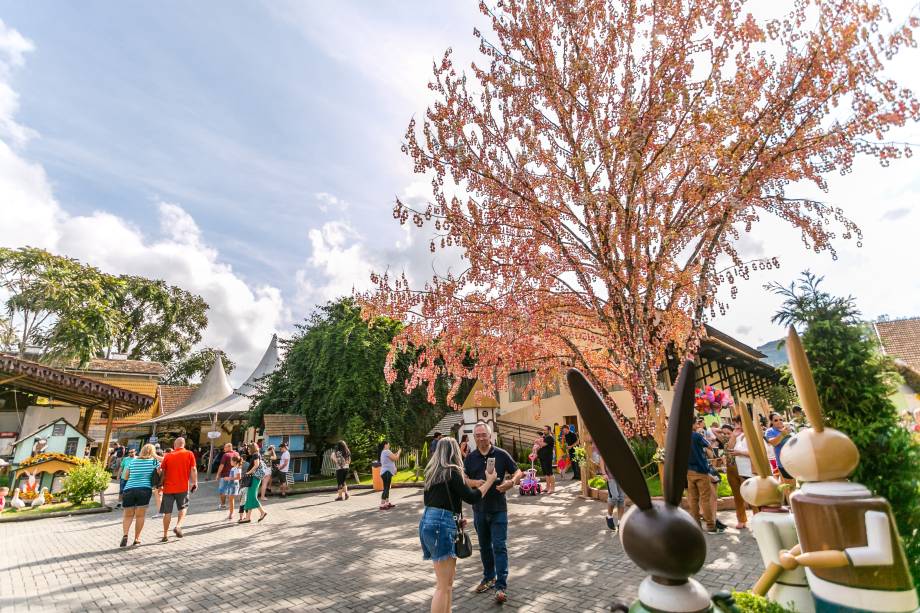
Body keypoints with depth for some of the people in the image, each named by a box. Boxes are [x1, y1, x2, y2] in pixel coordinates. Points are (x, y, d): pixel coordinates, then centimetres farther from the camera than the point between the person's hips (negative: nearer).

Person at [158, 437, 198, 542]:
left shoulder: (168, 456, 1)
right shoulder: (189, 454, -3)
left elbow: (162, 471, 6)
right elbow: (193, 469, -7)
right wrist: (195, 482, 2)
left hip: (168, 487, 1)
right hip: (182, 487, -1)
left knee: (167, 512, 11)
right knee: (183, 507, 19)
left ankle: (165, 535, 16)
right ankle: (178, 526, 0)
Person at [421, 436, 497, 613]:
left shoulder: (433, 472, 10)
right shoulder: (452, 471, -12)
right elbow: (472, 498, -11)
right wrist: (490, 481, 1)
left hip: (428, 521, 9)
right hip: (441, 525, -8)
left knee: (448, 579, 21)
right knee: (444, 585, 1)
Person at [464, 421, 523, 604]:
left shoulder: (501, 454, -7)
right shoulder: (470, 457, 0)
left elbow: (518, 472, -2)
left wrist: (511, 482, -22)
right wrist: (474, 482, -19)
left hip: (498, 508, -3)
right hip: (479, 509, 3)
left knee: (499, 547, -3)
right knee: (484, 546, 18)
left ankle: (501, 586, 6)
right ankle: (489, 578, 35)